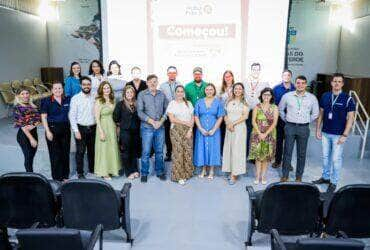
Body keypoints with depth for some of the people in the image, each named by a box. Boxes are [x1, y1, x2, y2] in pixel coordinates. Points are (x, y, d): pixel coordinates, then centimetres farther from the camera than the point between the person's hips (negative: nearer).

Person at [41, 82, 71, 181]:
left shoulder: (67, 100, 4)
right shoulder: (47, 101, -4)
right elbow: (43, 117, -5)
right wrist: (48, 131, -11)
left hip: (65, 128, 3)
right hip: (52, 128, -3)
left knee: (66, 152, 10)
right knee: (55, 154, 2)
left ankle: (65, 176, 24)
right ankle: (57, 177, 16)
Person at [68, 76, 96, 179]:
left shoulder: (94, 98, 4)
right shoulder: (75, 98, -5)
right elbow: (72, 116, -6)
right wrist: (76, 131, -11)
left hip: (93, 128, 3)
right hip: (81, 128, -3)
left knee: (92, 150, 13)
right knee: (80, 151, 1)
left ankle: (92, 169, 29)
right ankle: (80, 172, 14)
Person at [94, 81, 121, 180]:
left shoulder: (112, 100, 8)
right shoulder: (98, 101, -9)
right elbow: (97, 118, -12)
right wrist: (101, 131, -17)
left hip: (112, 126, 6)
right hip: (103, 126, -6)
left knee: (112, 148, 12)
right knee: (103, 148, 3)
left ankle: (111, 169, 25)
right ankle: (104, 172, 14)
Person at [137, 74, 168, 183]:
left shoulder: (162, 94, 7)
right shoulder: (142, 94, -2)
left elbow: (166, 109, 6)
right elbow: (140, 112, -7)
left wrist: (161, 121, -8)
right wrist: (152, 121, -13)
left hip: (160, 127, 3)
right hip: (147, 127, -2)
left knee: (159, 151, 11)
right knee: (146, 152, 2)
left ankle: (160, 171, 25)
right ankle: (144, 173, 16)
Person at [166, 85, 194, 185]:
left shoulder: (188, 103, 13)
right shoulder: (172, 103, 3)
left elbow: (192, 118, 8)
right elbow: (172, 119, -6)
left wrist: (190, 129, -6)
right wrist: (185, 122, -8)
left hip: (188, 130, 3)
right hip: (176, 130, -3)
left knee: (188, 152, -1)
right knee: (178, 152, -6)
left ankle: (186, 173, 13)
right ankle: (179, 176, 4)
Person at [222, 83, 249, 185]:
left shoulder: (244, 102, 2)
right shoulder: (229, 101, 13)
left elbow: (245, 116, -7)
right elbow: (225, 114, 9)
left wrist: (233, 123, -11)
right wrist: (228, 123, -9)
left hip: (239, 128, -4)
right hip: (229, 128, 4)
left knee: (237, 149, -4)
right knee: (228, 149, 4)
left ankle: (234, 174, 0)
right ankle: (231, 171, 14)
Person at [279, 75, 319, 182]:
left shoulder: (312, 98, 1)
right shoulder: (287, 96, 0)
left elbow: (315, 113, 12)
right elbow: (280, 109, 13)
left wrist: (307, 121, 7)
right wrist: (286, 120, 9)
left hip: (304, 128, 0)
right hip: (290, 127, 0)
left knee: (301, 153, 8)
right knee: (287, 152, 5)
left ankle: (299, 176, 23)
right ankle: (285, 175, 18)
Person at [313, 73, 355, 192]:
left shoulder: (347, 99, -9)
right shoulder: (325, 96, 2)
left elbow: (350, 118, -9)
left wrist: (345, 135, -13)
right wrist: (318, 129, 5)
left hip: (338, 135, -4)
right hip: (325, 133, 4)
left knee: (336, 159, 4)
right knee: (325, 157, 15)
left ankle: (334, 182, 19)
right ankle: (325, 177, 31)